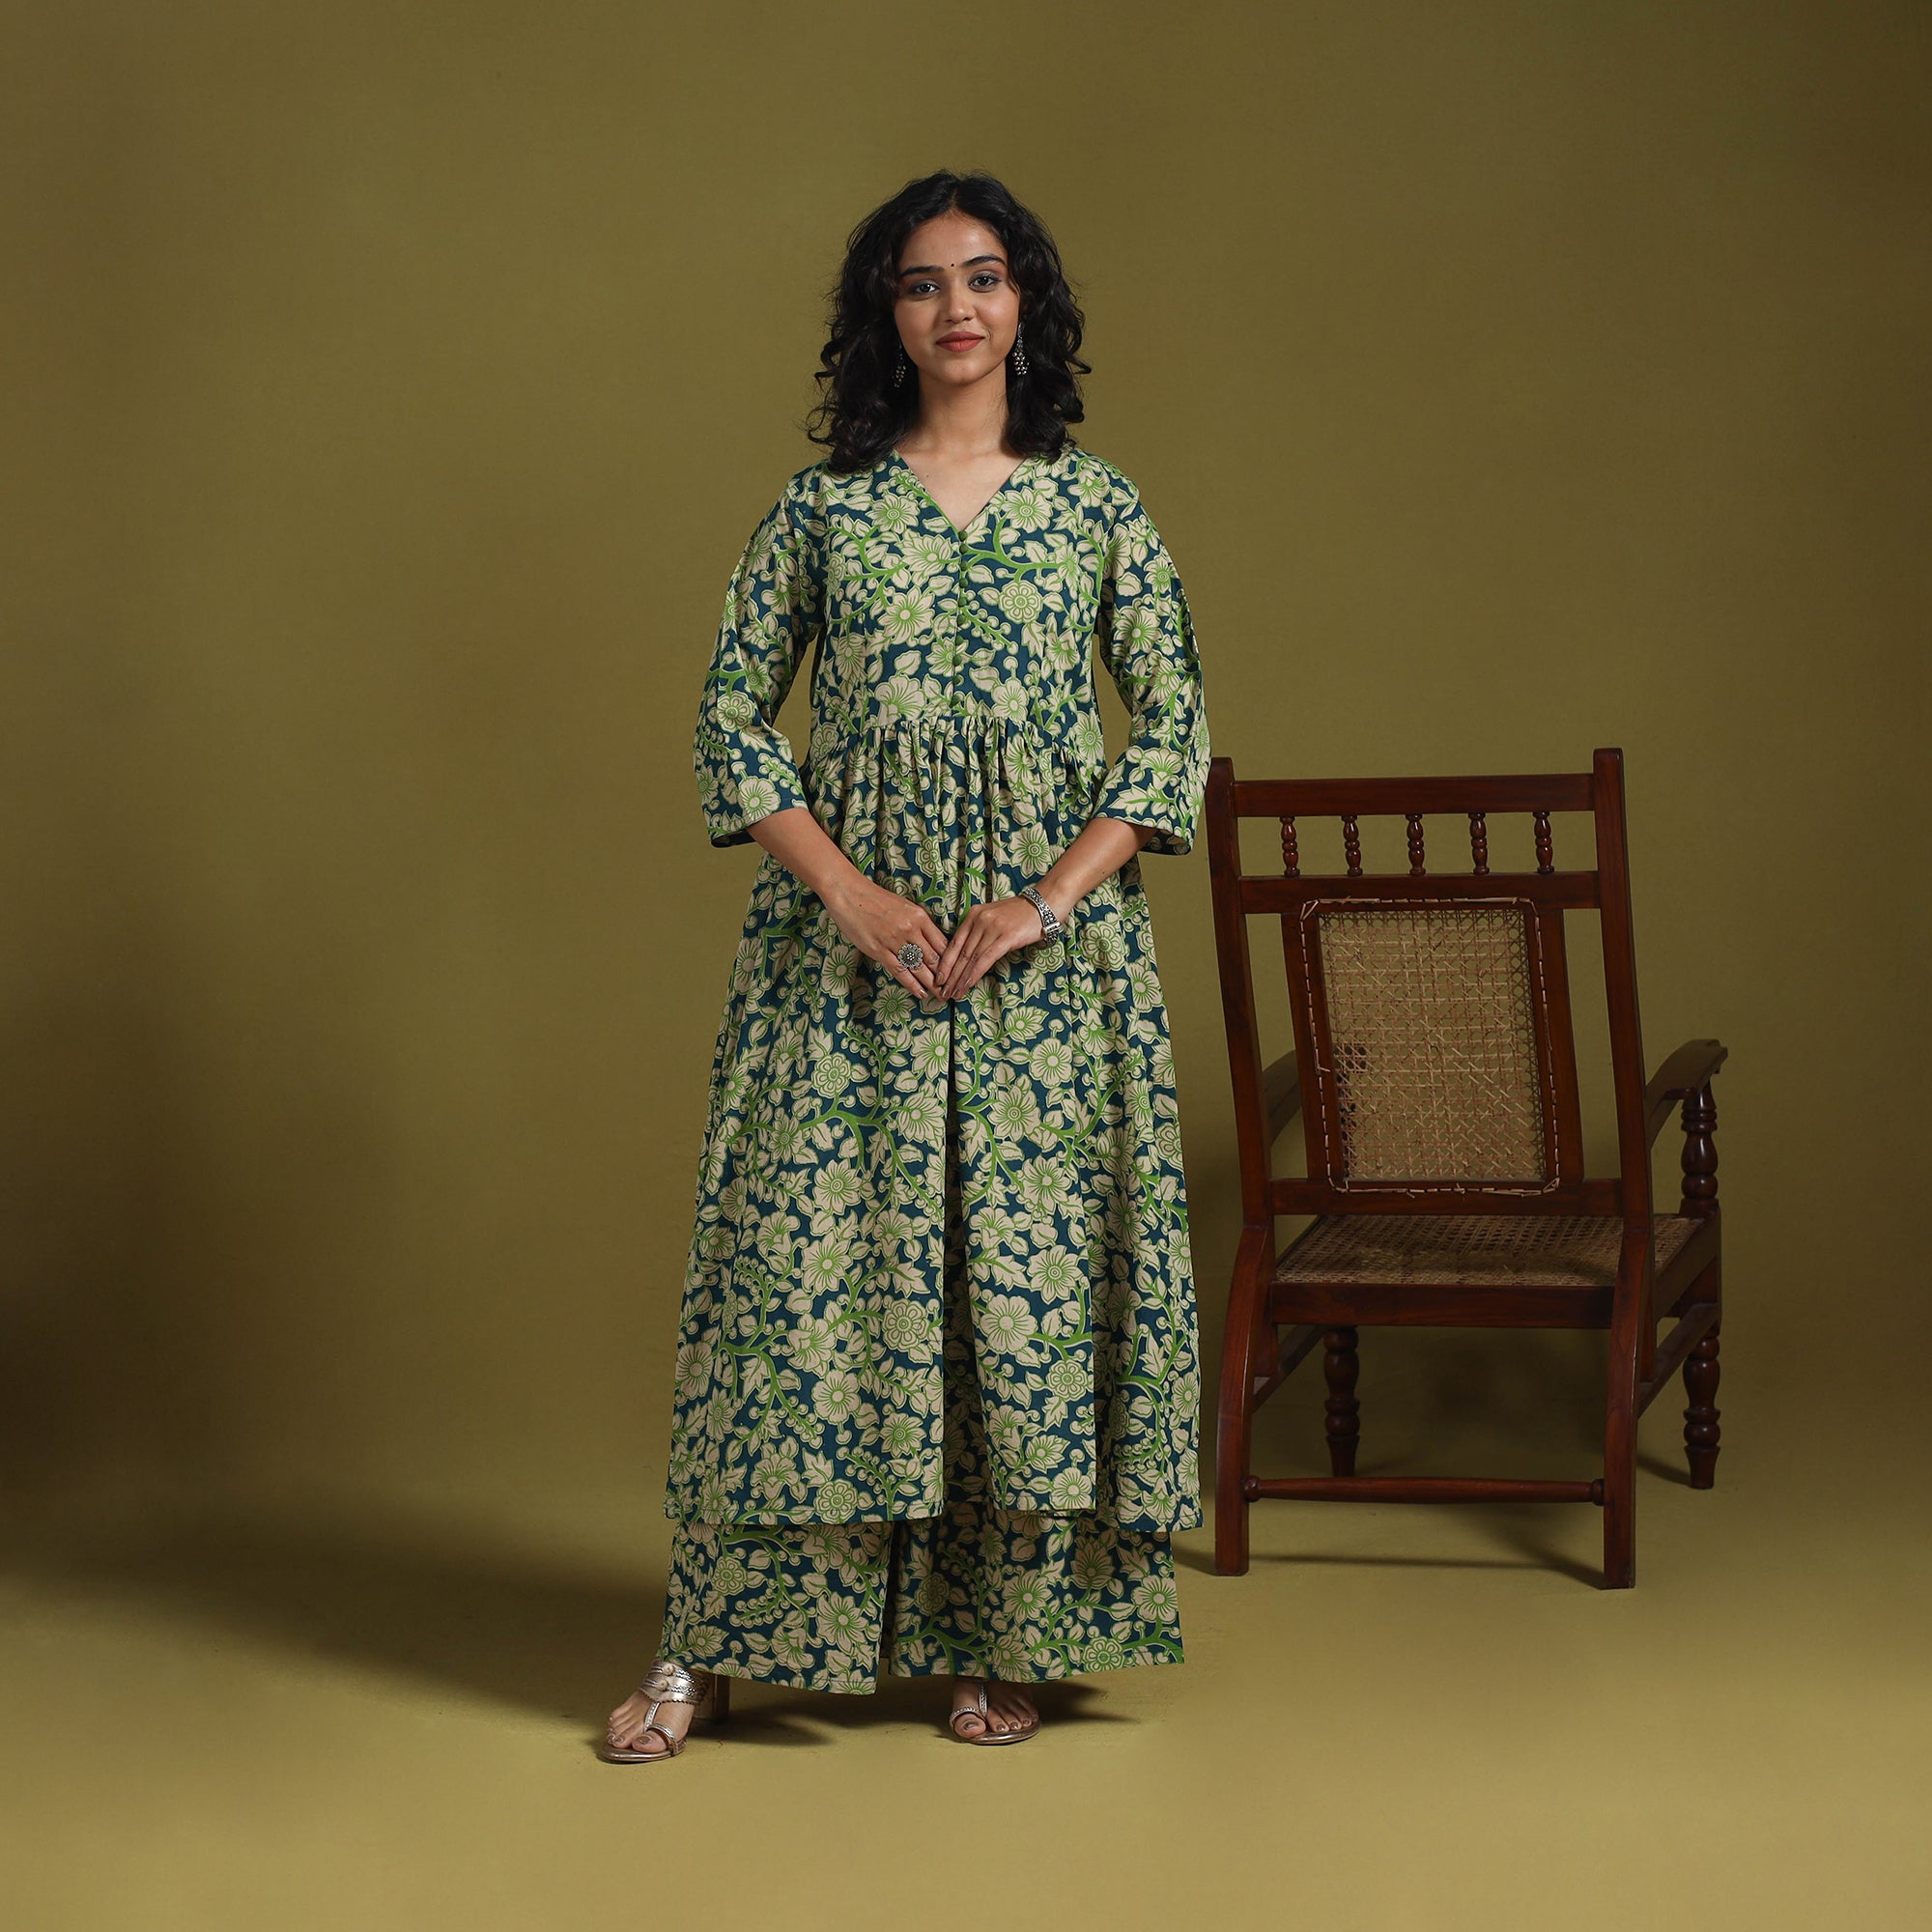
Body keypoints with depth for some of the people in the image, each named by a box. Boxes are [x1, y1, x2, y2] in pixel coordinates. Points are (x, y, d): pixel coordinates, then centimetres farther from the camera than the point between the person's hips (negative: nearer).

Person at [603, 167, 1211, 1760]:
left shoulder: (1097, 506, 5)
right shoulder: (825, 506, 4)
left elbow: (1176, 728, 2)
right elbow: (733, 713, 4)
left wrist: (1053, 898, -10)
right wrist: (844, 888, -9)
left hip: (1048, 943, 1)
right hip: (851, 939, 0)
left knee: (1032, 1265, 1)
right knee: (808, 1254, -1)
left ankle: (997, 1638, 12)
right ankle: (713, 1642, 7)